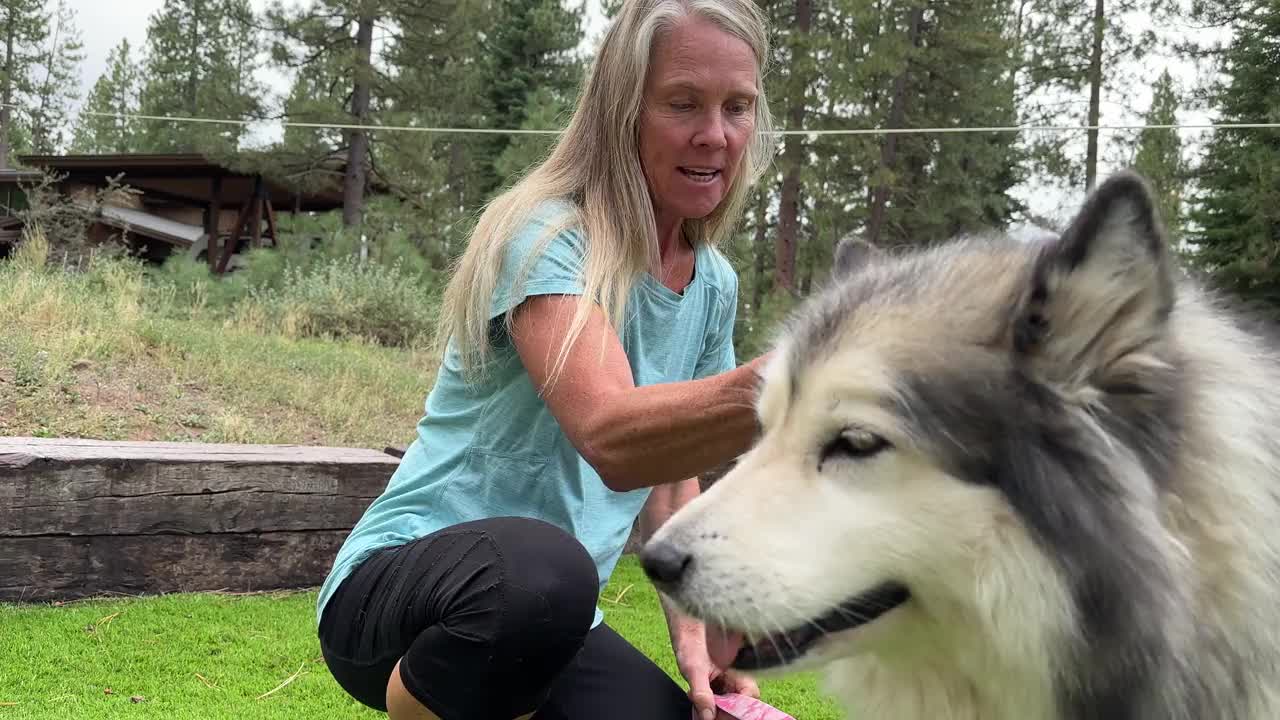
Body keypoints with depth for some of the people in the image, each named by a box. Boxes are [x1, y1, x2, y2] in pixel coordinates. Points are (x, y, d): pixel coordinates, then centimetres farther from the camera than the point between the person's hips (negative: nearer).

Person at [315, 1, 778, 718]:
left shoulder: (714, 285, 7)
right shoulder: (545, 237, -16)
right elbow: (610, 439, -34)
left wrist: (694, 635, -1)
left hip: (551, 629, 7)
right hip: (397, 587, -7)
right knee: (544, 568, -39)